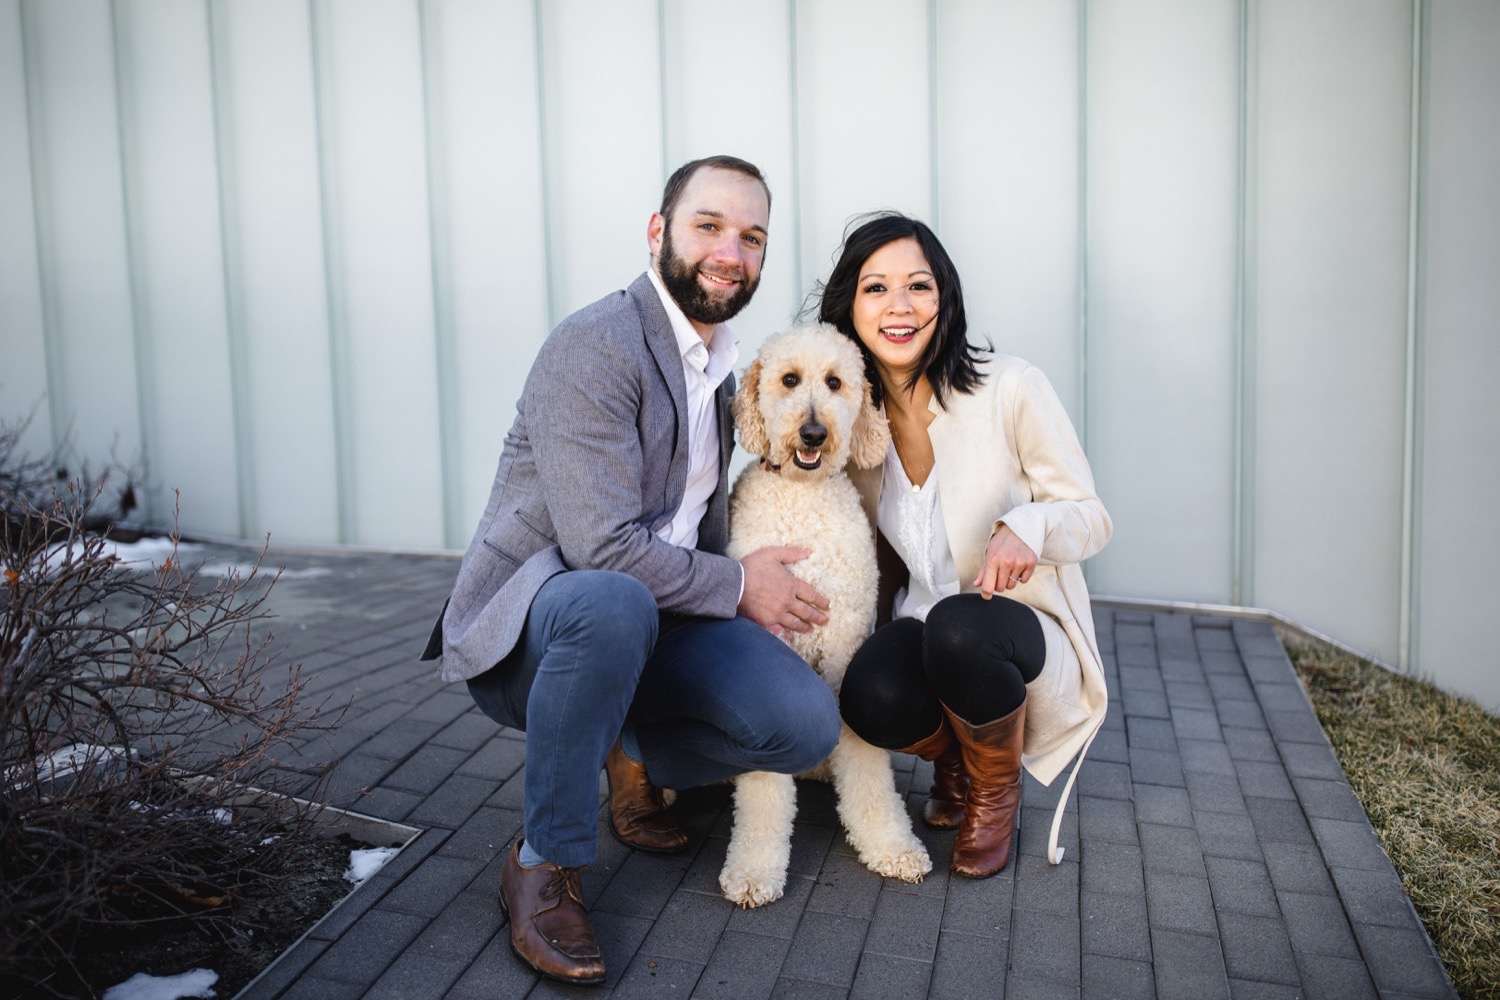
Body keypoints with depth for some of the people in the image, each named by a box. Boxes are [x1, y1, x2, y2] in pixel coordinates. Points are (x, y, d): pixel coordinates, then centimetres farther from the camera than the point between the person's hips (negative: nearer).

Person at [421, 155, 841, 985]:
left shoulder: (716, 369, 14)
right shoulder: (595, 346, -16)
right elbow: (603, 545, -23)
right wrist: (737, 586, -12)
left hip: (647, 622, 7)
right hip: (523, 627, -6)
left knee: (807, 724, -16)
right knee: (614, 603, -42)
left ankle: (632, 756, 13)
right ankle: (543, 864, -17)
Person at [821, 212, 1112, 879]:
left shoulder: (1009, 388, -12)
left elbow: (1092, 520, -7)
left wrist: (1027, 525, -29)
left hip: (1024, 630, -2)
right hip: (917, 627, 3)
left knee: (958, 626, -38)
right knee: (870, 698, -32)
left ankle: (997, 787, -2)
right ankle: (955, 761, 8)